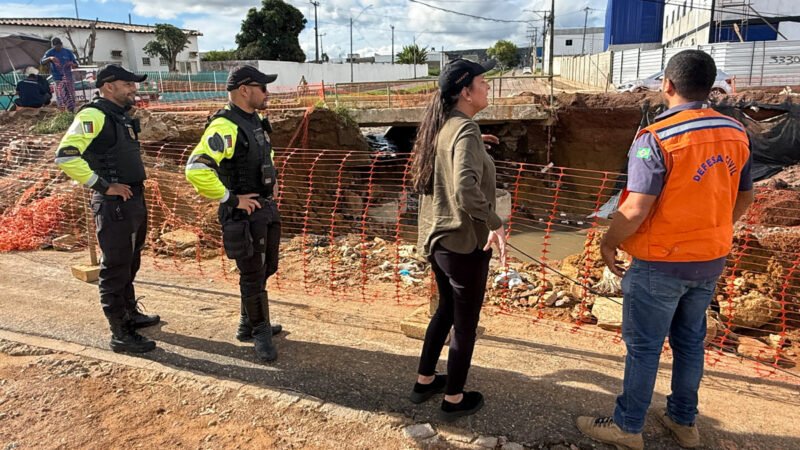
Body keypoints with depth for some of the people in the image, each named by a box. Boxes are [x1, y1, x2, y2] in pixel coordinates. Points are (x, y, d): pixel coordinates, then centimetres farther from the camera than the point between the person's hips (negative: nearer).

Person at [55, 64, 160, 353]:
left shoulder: (122, 117, 14)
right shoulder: (93, 116, -14)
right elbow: (65, 156, -23)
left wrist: (137, 193, 15)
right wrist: (104, 186, -21)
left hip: (134, 200, 9)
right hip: (114, 204, -9)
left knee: (130, 264, 21)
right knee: (115, 269, -1)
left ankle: (130, 313, 38)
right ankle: (120, 335, 7)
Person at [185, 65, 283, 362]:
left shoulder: (255, 121, 8)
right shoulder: (224, 127, -20)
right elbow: (196, 171, -31)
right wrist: (231, 199, -23)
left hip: (265, 207, 9)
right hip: (243, 213, -9)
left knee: (266, 268, 18)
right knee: (253, 275, 2)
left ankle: (247, 326, 35)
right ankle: (261, 333, 19)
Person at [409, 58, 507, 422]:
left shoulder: (440, 126, 7)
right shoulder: (465, 129, -20)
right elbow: (466, 190, -36)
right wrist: (494, 224, -28)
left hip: (436, 238, 9)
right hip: (464, 242, -9)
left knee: (446, 309, 24)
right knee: (465, 322, 9)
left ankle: (424, 381, 37)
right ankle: (454, 399, 25)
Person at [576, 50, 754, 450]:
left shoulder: (657, 138, -21)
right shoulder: (735, 134, 1)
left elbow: (636, 209, -24)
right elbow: (744, 197, 11)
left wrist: (608, 242, -8)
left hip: (661, 263, -6)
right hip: (711, 259, 7)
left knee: (643, 346, 7)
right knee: (690, 341, 20)